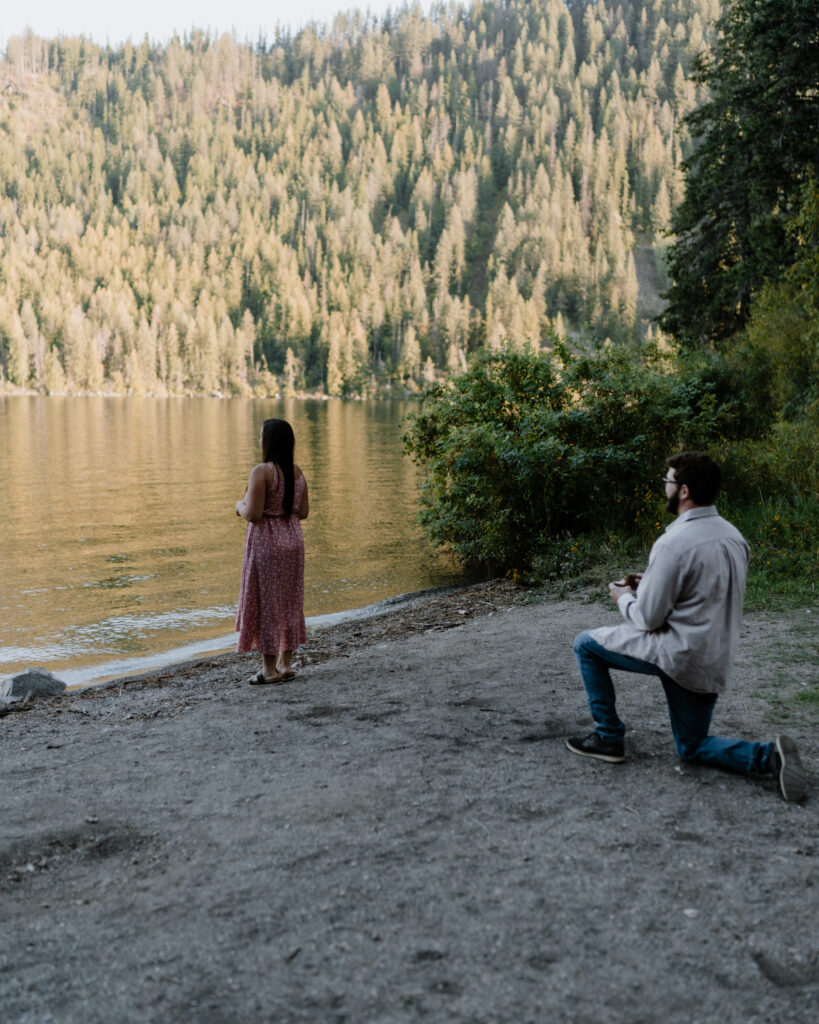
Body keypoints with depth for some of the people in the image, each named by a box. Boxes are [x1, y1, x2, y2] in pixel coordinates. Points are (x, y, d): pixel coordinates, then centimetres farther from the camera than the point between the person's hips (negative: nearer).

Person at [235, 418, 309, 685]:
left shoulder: (261, 471, -17)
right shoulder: (297, 473, 4)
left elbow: (253, 513, -19)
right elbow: (303, 512, 8)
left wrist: (240, 505, 1)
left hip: (265, 543, -7)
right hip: (292, 542, 7)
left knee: (265, 603, 2)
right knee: (288, 602, 14)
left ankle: (270, 668, 7)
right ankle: (285, 663, 21)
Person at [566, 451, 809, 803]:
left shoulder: (674, 543, -21)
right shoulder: (733, 536, 6)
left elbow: (648, 619, -16)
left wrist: (624, 597, 5)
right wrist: (651, 583, 16)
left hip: (677, 655, -8)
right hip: (715, 664, 8)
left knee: (586, 644, 9)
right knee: (692, 747, 23)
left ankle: (608, 737, 13)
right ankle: (768, 757, -2)